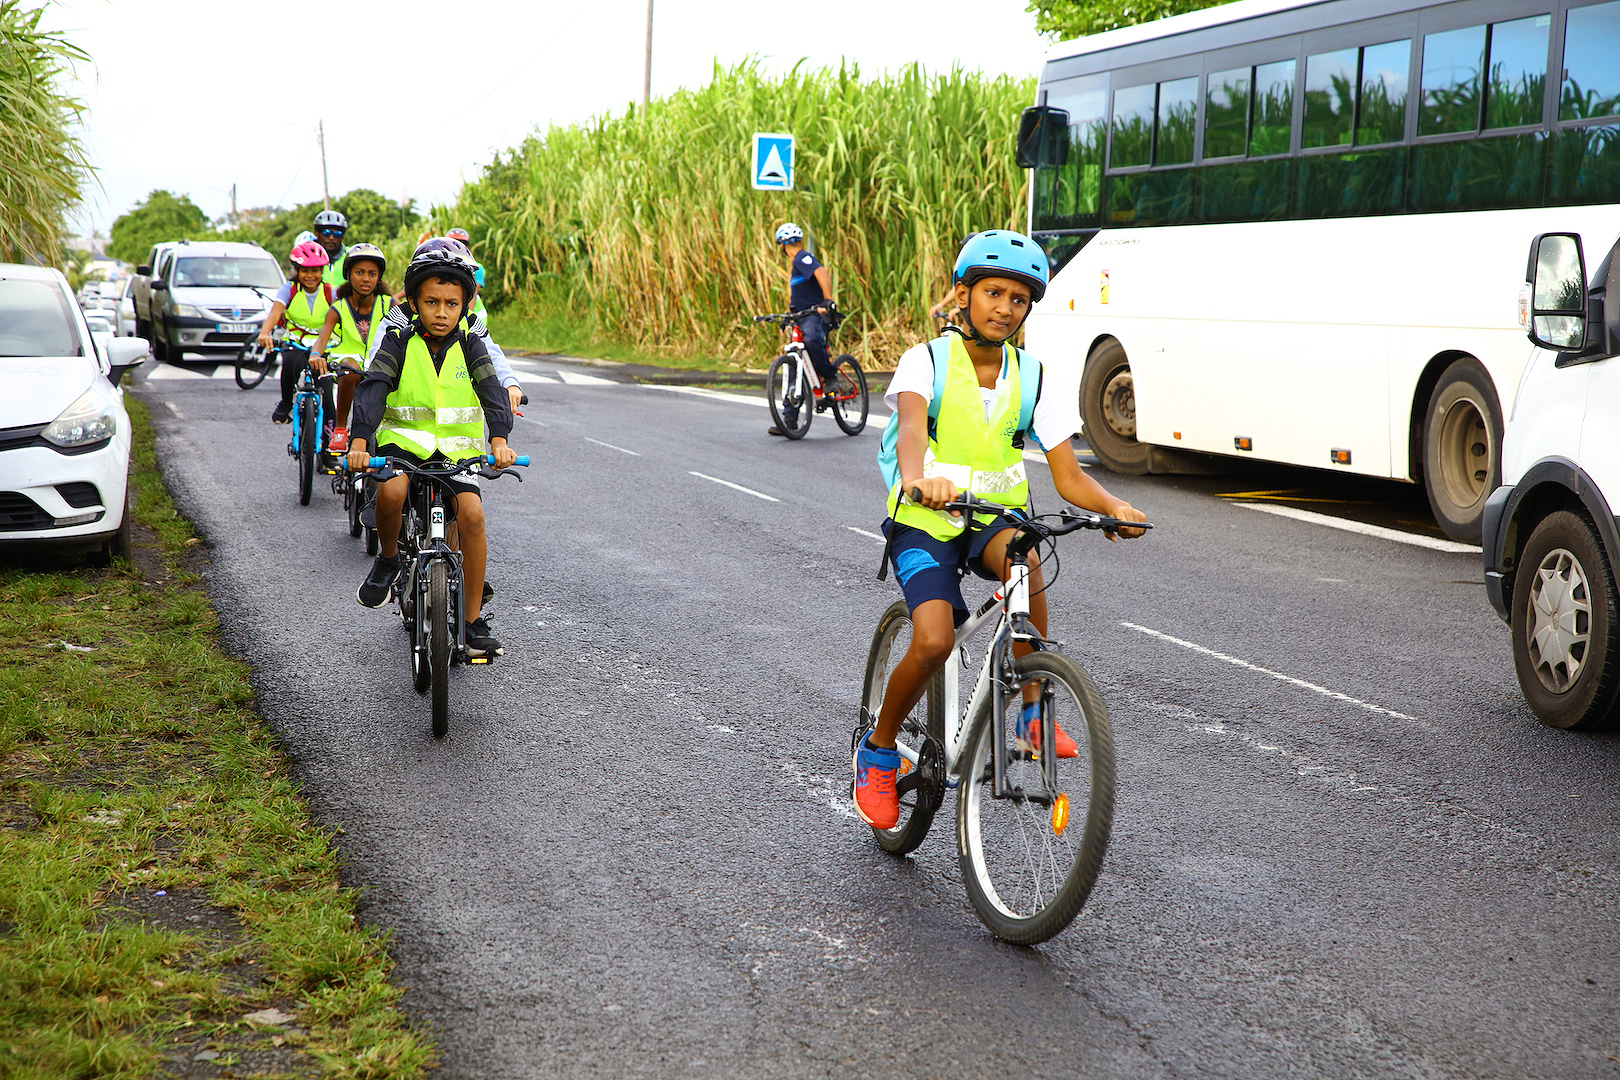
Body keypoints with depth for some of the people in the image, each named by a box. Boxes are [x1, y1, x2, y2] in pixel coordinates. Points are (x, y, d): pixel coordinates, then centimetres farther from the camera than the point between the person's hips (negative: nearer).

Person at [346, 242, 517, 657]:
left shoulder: (469, 346, 0)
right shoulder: (399, 342, -3)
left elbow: (491, 391, -12)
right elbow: (372, 388, -15)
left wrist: (499, 439, -31)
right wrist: (359, 440, -33)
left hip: (457, 447, 1)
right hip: (405, 438, -1)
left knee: (472, 513, -22)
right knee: (391, 492, -33)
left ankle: (474, 620, -10)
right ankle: (388, 559, 0)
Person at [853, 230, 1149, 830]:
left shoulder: (1033, 379, 0)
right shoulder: (927, 360, -9)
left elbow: (1068, 476, -5)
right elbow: (912, 427, -31)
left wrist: (1115, 506, -28)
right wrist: (918, 478, -54)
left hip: (994, 519, 2)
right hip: (925, 523, -2)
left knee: (1025, 560, -34)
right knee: (934, 642, -25)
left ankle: (1034, 715, -19)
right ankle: (878, 749, 4)